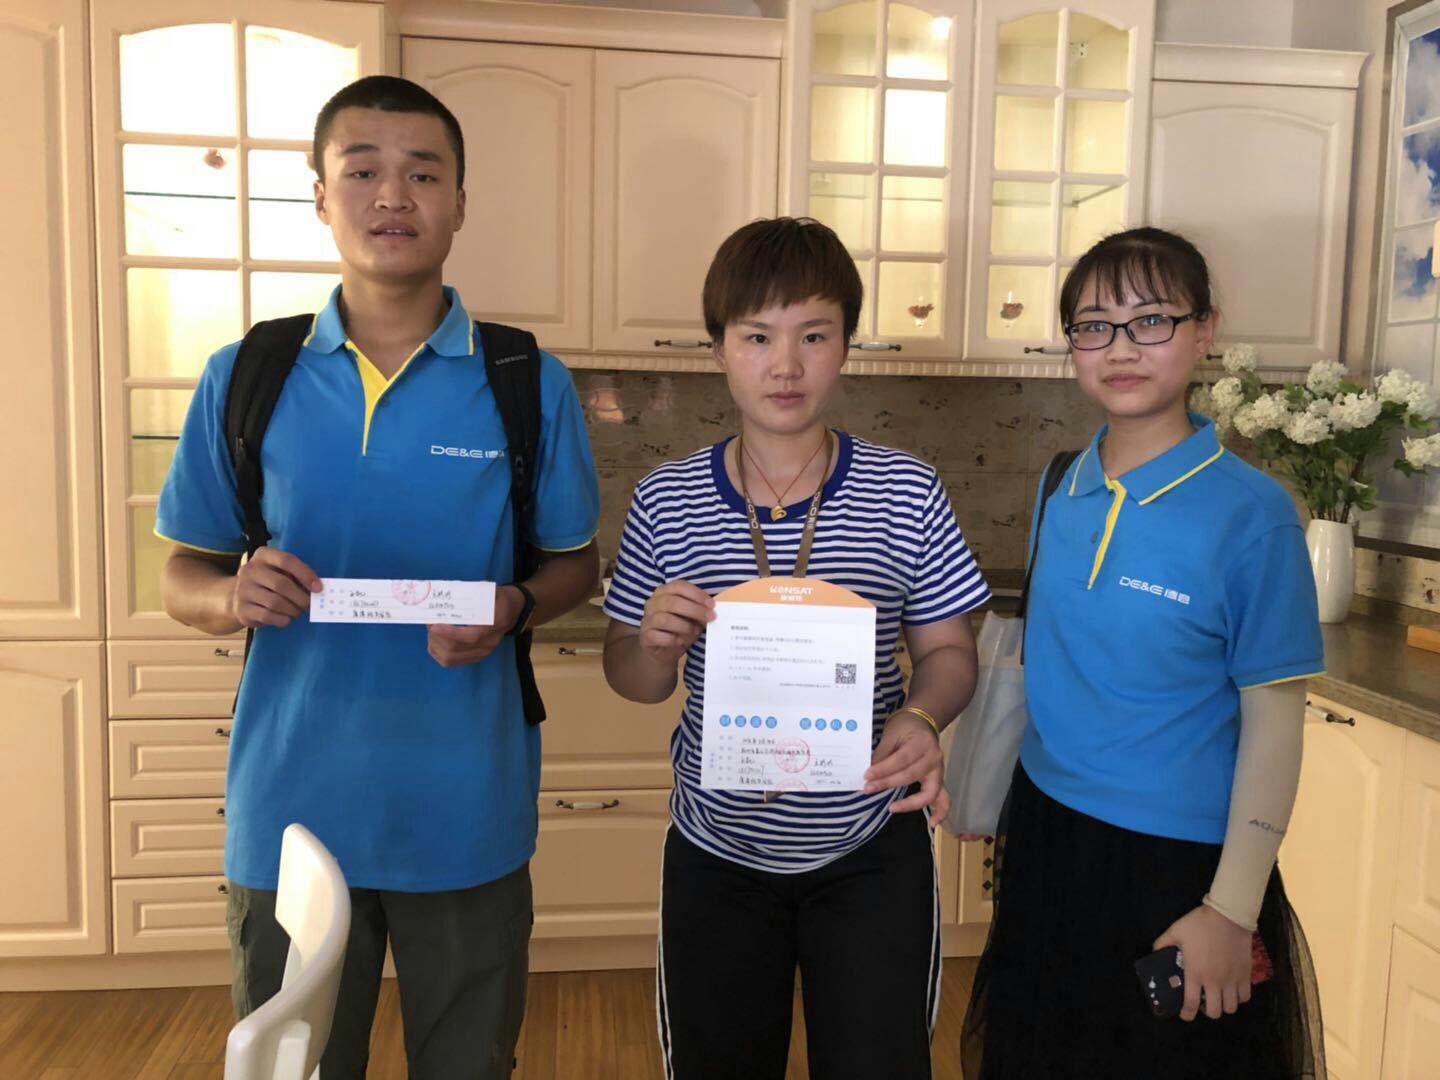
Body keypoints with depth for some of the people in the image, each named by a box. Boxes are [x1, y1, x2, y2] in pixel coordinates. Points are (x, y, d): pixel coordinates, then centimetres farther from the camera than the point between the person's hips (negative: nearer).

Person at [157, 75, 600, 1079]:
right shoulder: (243, 379, 0)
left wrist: (514, 608, -16)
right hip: (290, 806, 1)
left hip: (468, 812, 0)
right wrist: (234, 596, -15)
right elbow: (185, 571, 7)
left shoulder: (532, 386, -4)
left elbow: (575, 561, 5)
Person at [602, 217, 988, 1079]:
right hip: (717, 852, 1)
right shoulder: (666, 502, -7)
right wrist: (657, 645, -21)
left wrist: (922, 716, -22)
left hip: (871, 852, -1)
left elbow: (950, 651, -1)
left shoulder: (906, 493, -9)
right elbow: (631, 679, 1)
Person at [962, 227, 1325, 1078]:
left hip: (1176, 858, -5)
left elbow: (1273, 720, -13)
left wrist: (1232, 910, -13)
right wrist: (1013, 814, 10)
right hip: (1046, 837, 5)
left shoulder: (1251, 512, -15)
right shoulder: (1062, 491, -1)